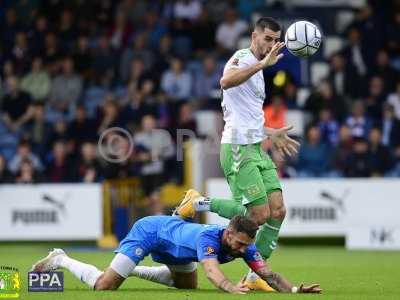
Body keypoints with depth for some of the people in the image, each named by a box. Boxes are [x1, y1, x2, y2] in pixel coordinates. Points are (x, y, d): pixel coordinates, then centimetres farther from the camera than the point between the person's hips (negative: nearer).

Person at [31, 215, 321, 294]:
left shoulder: (244, 244, -20)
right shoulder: (208, 238, -40)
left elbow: (268, 273, -27)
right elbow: (212, 270, -57)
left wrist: (294, 289, -44)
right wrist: (231, 288, -77)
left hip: (172, 228, 8)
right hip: (149, 230, -8)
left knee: (189, 285, 27)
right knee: (104, 286, -14)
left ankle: (136, 269, 40)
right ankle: (61, 260, 12)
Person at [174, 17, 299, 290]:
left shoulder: (257, 68, 22)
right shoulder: (242, 58, -8)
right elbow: (226, 82, -34)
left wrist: (271, 134, 35)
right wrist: (263, 63, -38)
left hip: (256, 148, 9)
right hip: (238, 148, -9)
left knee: (278, 211, -1)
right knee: (260, 215, -14)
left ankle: (255, 275, 6)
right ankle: (200, 203, 3)